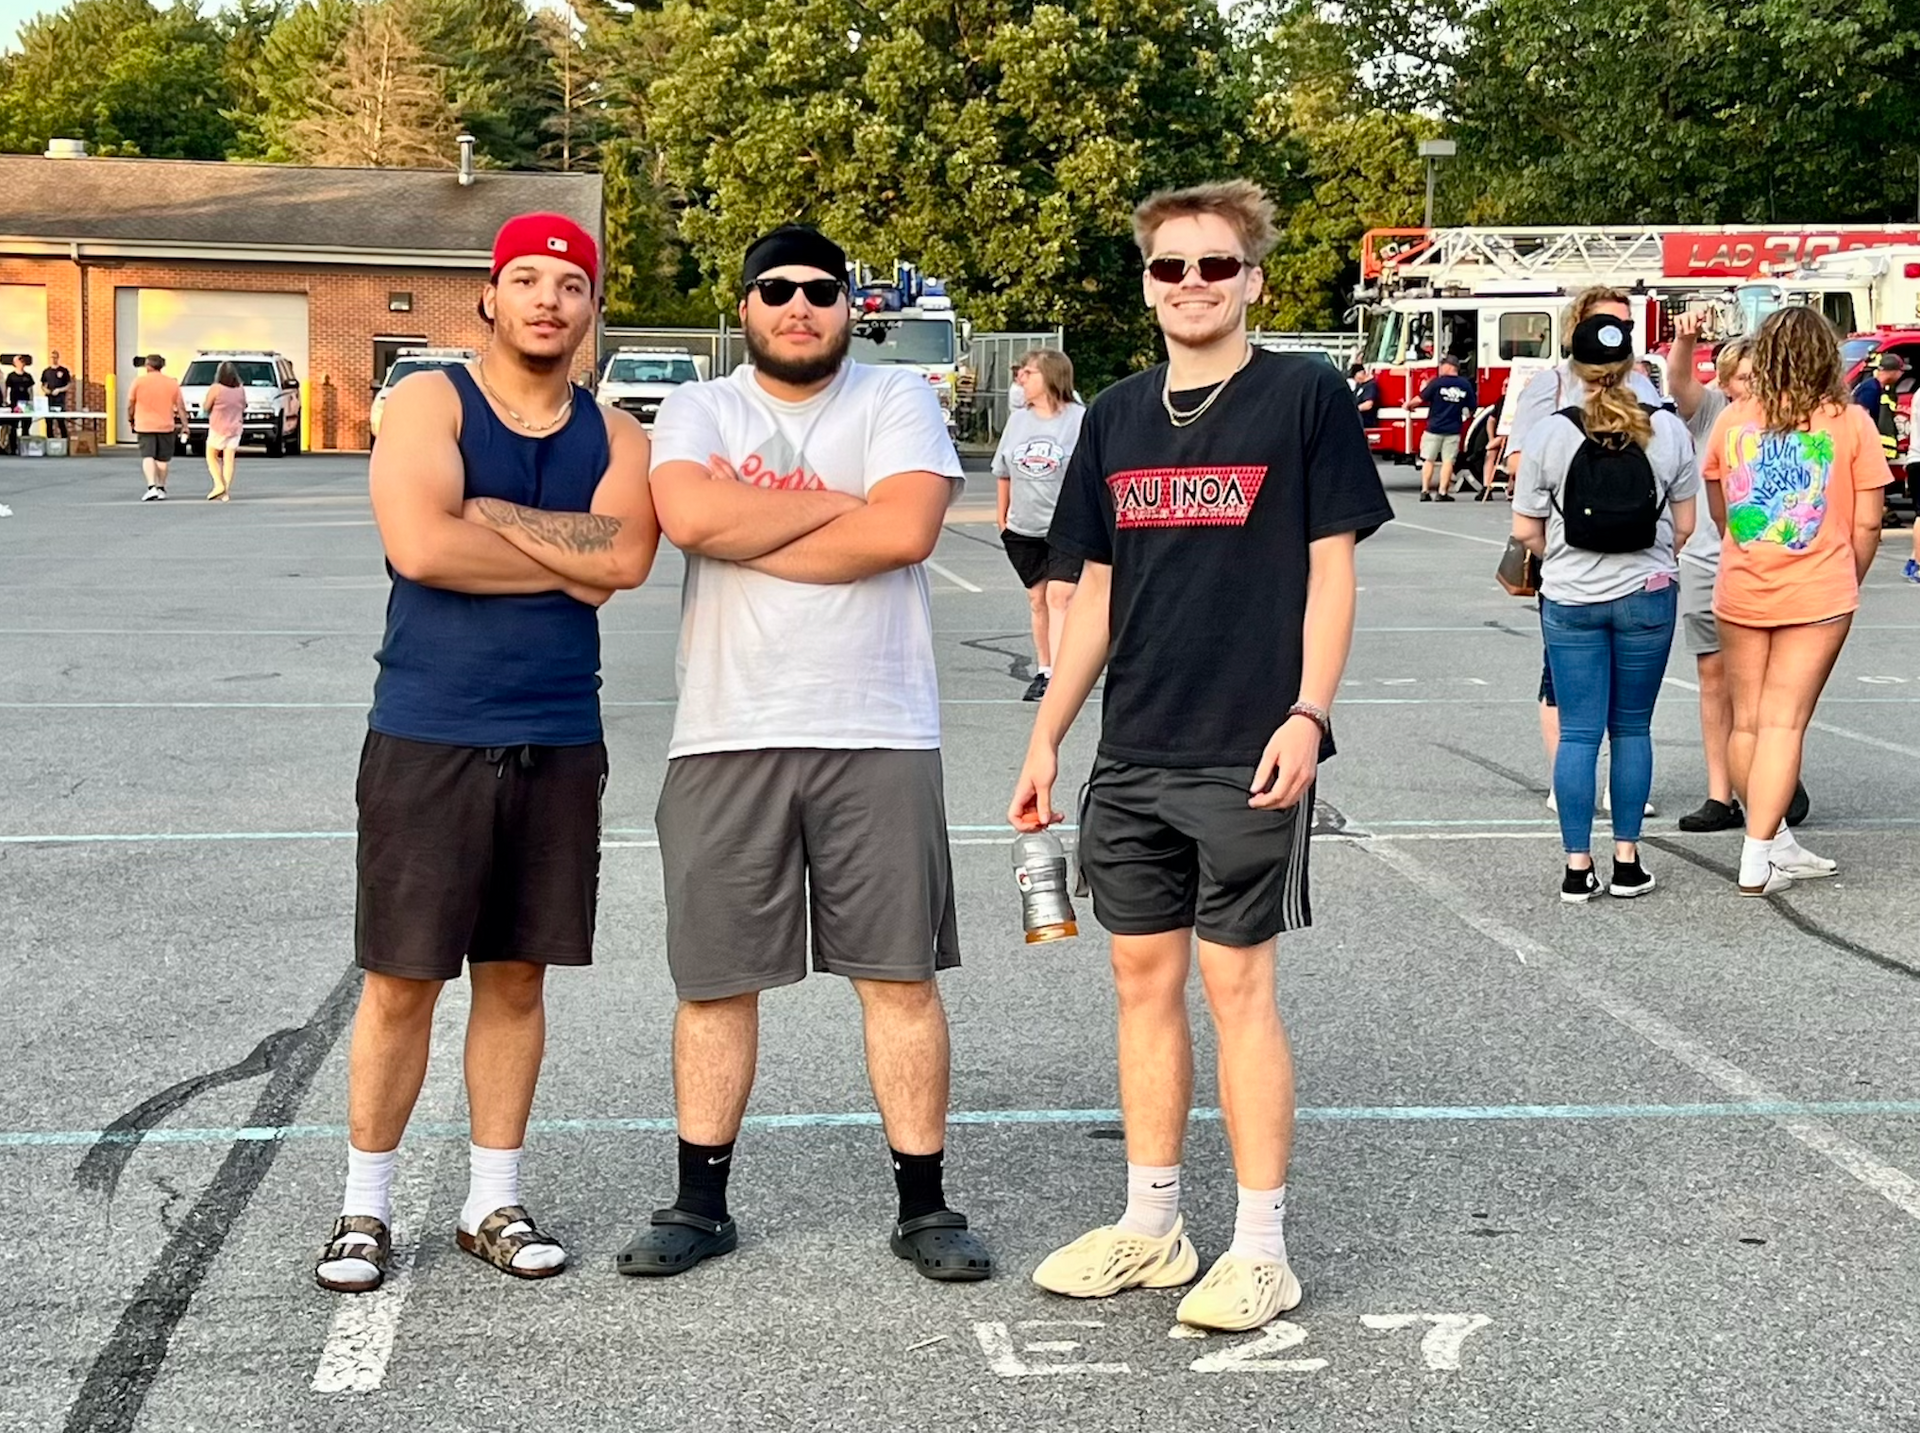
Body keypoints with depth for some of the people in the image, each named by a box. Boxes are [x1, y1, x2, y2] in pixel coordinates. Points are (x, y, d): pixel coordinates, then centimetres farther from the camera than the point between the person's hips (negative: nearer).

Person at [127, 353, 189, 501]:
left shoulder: (139, 382, -3)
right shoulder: (172, 383, 2)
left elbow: (130, 404, 1)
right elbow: (181, 407, 2)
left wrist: (130, 419, 16)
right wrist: (185, 425, 8)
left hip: (145, 426, -2)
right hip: (166, 426, 2)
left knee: (148, 457, -3)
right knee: (162, 459, 11)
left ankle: (152, 487, -20)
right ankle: (161, 489, 15)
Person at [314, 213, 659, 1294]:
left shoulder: (616, 435, 7)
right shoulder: (431, 402, -3)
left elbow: (628, 556, -12)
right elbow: (420, 546, -20)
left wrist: (488, 516, -14)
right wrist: (568, 558, -11)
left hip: (560, 746, 3)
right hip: (427, 741, -3)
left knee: (517, 979, 11)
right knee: (402, 983, 2)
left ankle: (494, 1203, 23)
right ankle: (367, 1208, 16)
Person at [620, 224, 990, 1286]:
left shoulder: (897, 400, 4)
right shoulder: (698, 410, 8)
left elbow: (905, 528, -14)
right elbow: (690, 517, -13)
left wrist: (744, 531, -8)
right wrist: (838, 504, -7)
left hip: (879, 734, -1)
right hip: (726, 735, 1)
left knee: (899, 976, 3)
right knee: (716, 980, 8)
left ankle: (924, 1206, 13)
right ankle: (700, 1201, 21)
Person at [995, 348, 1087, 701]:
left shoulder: (1079, 420, -9)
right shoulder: (1018, 420, 8)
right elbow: (1004, 473, 16)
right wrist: (1003, 518, 18)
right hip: (1024, 529, 6)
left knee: (1059, 596, -14)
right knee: (1037, 599, 12)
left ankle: (1060, 675, -18)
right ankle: (1043, 671, 22)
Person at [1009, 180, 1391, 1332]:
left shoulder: (1305, 396, -3)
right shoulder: (1118, 416, 11)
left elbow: (1331, 570, -5)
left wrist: (1306, 715, -15)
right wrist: (1048, 734, 13)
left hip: (1248, 755, -5)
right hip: (1133, 758, 5)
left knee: (1238, 985, -1)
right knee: (1145, 979, 10)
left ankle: (1262, 1249, 10)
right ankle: (1151, 1225, 23)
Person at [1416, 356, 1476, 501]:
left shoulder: (1436, 382, -9)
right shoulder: (1466, 385, 2)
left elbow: (1421, 399, -5)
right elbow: (1472, 407, 7)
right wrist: (1467, 415, 29)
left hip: (1434, 428, -2)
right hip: (1453, 430, 2)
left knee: (1428, 460, 8)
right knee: (1448, 461, 4)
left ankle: (1425, 491, 6)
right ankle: (1442, 493, 0)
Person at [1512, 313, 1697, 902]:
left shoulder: (1550, 434, -8)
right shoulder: (1668, 431, -4)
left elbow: (1526, 530, -5)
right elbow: (1684, 523, 2)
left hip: (1569, 601, -1)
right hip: (1647, 597, 1)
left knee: (1578, 733, 4)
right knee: (1632, 729, 11)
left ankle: (1578, 867, 5)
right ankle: (1627, 861, 15)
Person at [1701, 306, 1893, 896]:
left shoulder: (1732, 420, 3)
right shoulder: (1850, 421, -4)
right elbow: (1867, 521, -4)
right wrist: (1849, 581, 12)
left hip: (1740, 592, 2)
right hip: (1818, 593, -2)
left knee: (1747, 721, 13)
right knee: (1784, 722, -1)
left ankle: (1778, 845, 20)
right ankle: (1757, 858, -4)